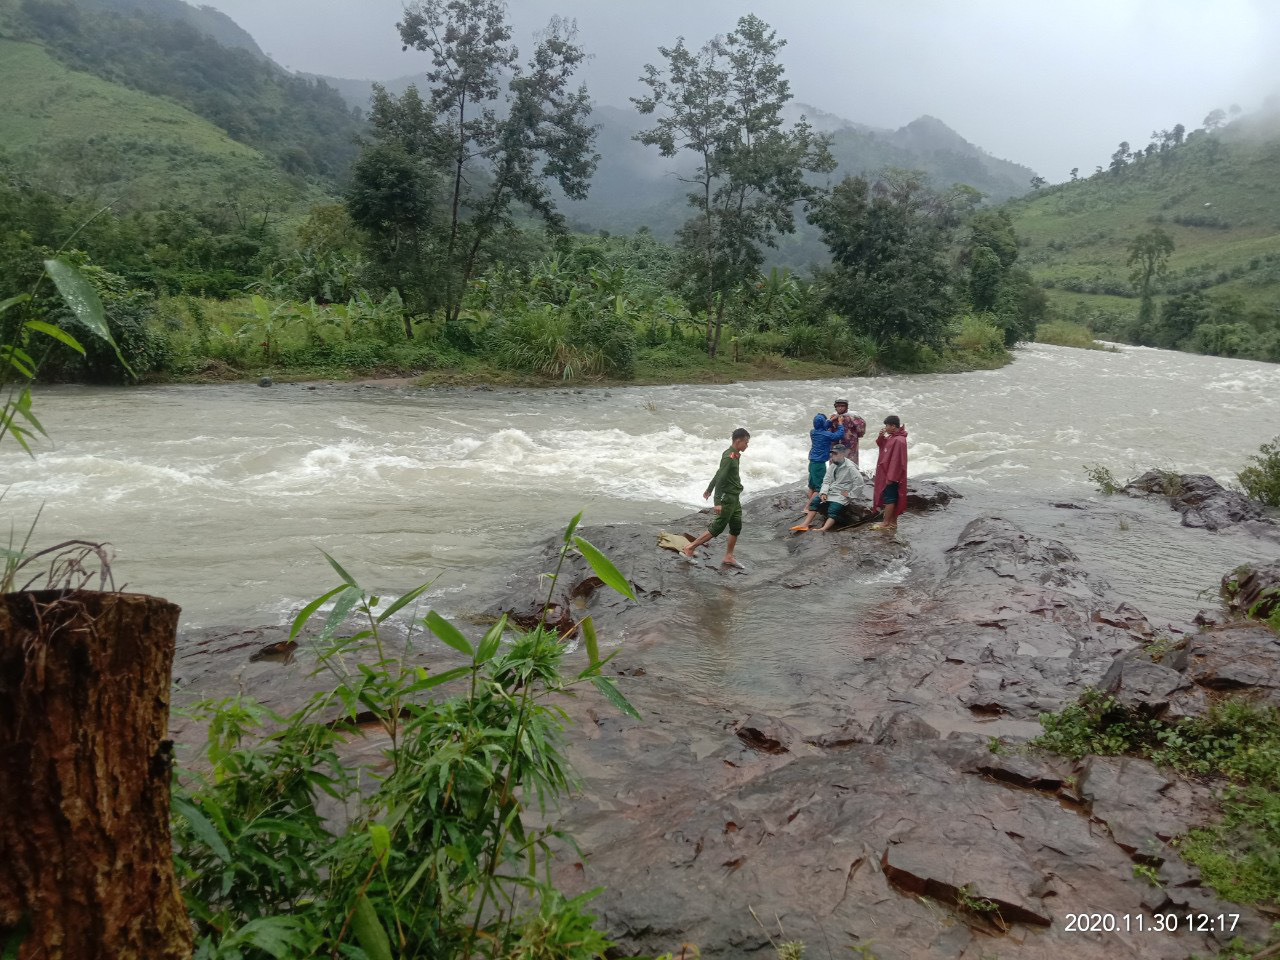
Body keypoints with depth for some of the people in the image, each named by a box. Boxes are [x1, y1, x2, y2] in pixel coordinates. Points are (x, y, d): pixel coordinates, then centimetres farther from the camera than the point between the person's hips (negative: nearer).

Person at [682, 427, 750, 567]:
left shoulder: (735, 456, 11)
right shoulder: (729, 457, -19)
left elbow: (719, 474, 21)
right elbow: (720, 478, -24)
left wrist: (709, 490, 30)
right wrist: (718, 502, -28)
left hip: (734, 498, 9)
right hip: (727, 498, -9)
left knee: (736, 527, 10)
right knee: (717, 528, -5)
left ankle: (728, 557, 19)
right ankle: (689, 549, 2)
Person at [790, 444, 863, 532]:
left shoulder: (850, 468, -11)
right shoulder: (832, 466, 10)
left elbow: (860, 481, -17)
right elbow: (826, 481, 9)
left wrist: (850, 493, -14)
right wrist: (823, 493, -8)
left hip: (841, 495, -7)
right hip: (830, 492, 7)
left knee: (833, 510, -30)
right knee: (815, 501, -13)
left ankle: (824, 529, -52)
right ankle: (805, 524, -22)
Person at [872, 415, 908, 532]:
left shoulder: (899, 441, -22)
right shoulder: (891, 437, 9)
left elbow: (897, 460, -24)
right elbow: (881, 445, 23)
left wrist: (891, 477, -23)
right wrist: (881, 436, 1)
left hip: (892, 475, -10)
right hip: (886, 473, 10)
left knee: (889, 498, -2)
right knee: (892, 498, 14)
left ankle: (886, 523, 5)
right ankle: (893, 522, 22)